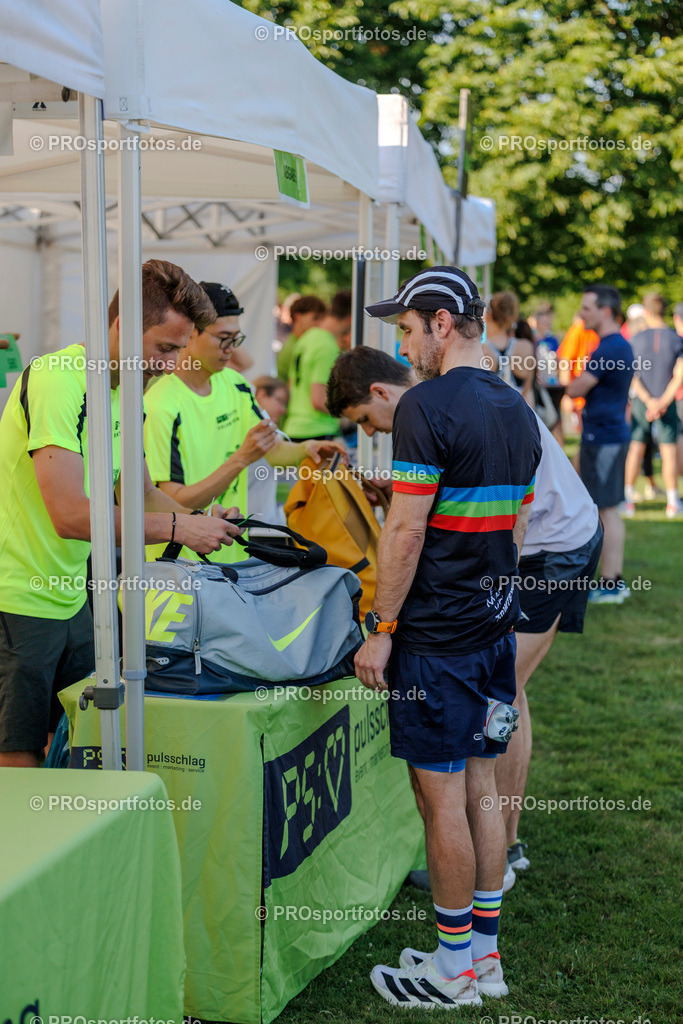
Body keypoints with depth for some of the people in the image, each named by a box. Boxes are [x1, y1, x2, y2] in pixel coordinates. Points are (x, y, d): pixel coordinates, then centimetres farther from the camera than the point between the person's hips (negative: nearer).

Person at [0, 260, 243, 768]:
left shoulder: (123, 393, 9)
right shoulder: (55, 379, -20)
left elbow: (142, 492, 21)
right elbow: (70, 514, -28)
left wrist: (200, 520, 2)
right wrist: (176, 528, -22)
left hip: (71, 597, 9)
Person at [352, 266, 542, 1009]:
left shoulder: (428, 406, -15)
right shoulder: (516, 410, 11)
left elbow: (406, 532, -18)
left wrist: (381, 628, -12)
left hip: (436, 634, -8)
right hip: (495, 626, 8)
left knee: (441, 796, 0)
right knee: (480, 788, 14)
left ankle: (453, 968, 10)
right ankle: (485, 953, 23)